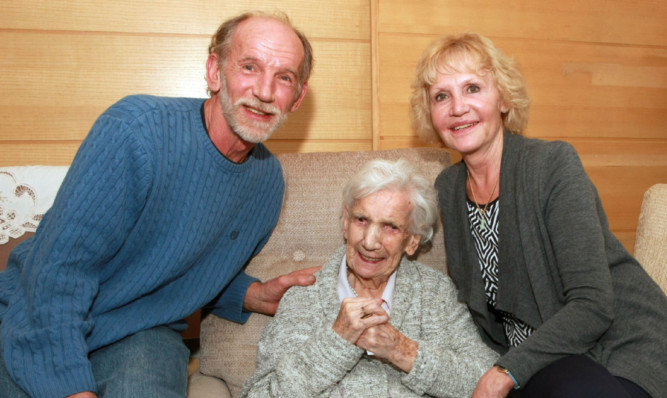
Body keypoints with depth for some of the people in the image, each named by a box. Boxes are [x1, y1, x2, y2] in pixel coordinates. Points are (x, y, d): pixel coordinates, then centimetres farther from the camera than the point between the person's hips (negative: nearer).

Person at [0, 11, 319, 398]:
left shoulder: (269, 178, -1)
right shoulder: (136, 129, -21)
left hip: (142, 337, 3)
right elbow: (58, 269, -21)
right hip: (35, 325, -2)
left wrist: (254, 295, -3)